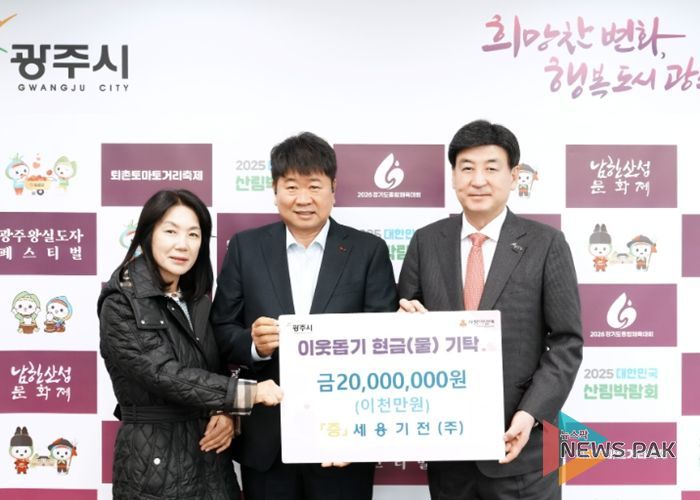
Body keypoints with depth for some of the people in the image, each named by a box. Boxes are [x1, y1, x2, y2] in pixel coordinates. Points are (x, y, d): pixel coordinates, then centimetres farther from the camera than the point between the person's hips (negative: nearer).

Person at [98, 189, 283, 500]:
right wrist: (248, 392, -21)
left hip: (210, 456, 6)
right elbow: (166, 375, -21)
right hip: (155, 462, -6)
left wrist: (227, 412, -8)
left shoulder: (198, 299, 8)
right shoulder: (121, 304, -12)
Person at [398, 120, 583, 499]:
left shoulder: (546, 244, -2)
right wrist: (407, 319, -14)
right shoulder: (426, 242, 4)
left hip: (519, 440, -2)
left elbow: (567, 342, -4)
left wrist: (531, 413, -15)